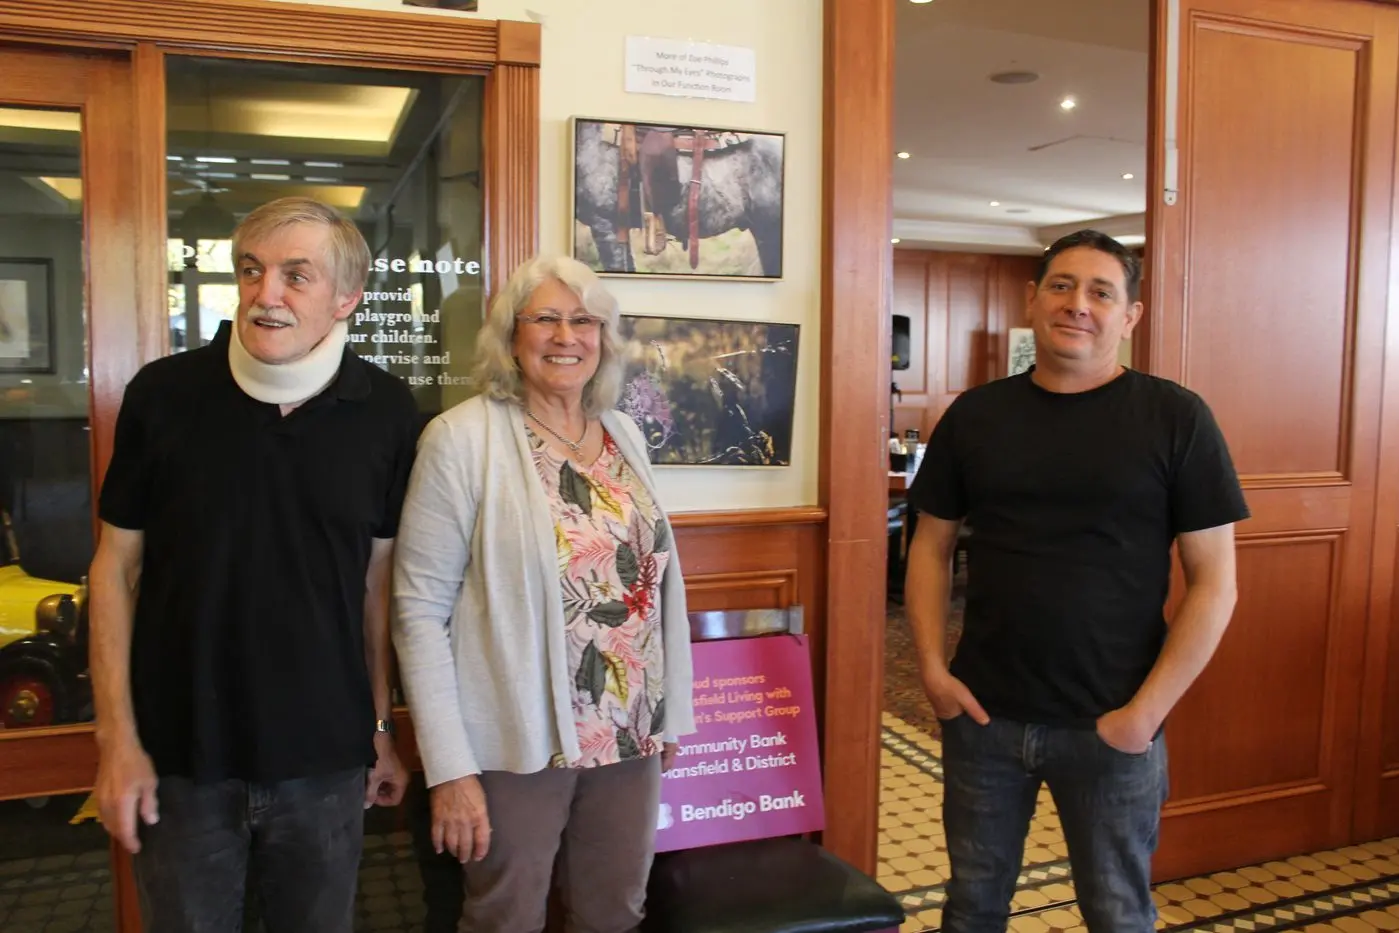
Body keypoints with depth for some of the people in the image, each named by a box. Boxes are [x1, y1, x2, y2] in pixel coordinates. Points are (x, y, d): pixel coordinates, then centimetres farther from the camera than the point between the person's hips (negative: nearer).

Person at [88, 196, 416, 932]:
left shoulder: (386, 413, -5)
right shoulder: (163, 395, -8)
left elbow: (379, 576, 3)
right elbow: (116, 567, -1)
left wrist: (381, 726, 6)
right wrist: (117, 738, -3)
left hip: (326, 757, 1)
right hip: (180, 755, 0)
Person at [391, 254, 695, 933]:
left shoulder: (622, 433, 6)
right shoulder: (463, 438, -11)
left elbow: (655, 576, 10)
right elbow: (421, 608, -13)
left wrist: (671, 708, 10)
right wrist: (449, 767, -15)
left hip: (629, 734, 5)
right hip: (517, 743, -5)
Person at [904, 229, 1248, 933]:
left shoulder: (1176, 419, -6)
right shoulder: (974, 415, 2)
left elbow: (1213, 582, -6)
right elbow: (932, 547, 7)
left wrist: (1145, 712, -12)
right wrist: (932, 667, -4)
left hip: (1112, 727, -2)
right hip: (984, 714, 2)